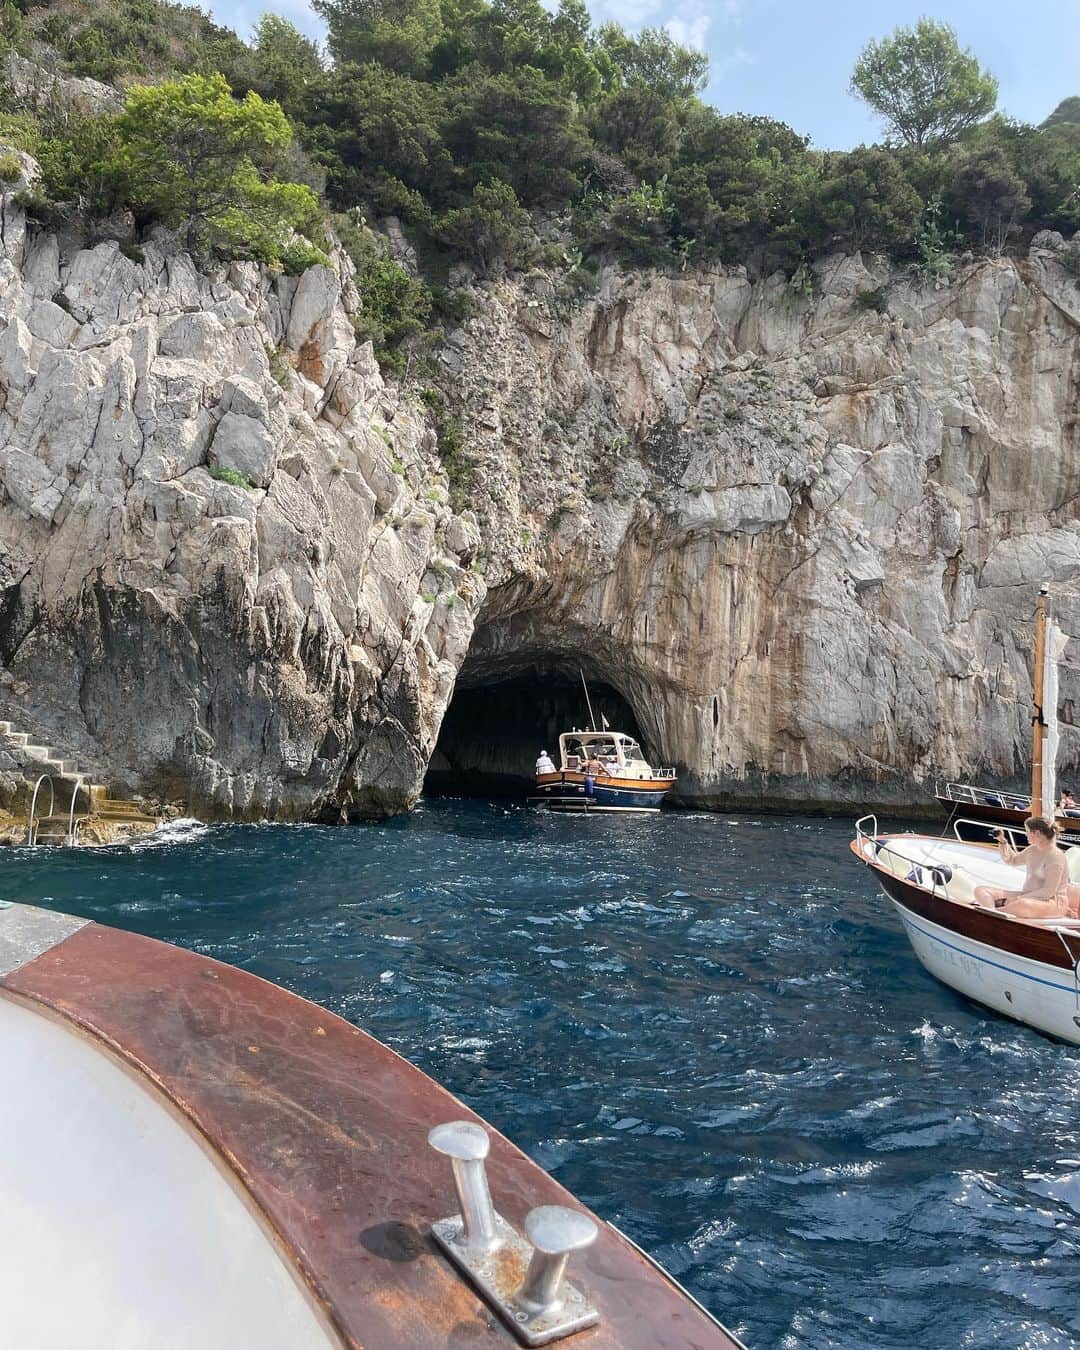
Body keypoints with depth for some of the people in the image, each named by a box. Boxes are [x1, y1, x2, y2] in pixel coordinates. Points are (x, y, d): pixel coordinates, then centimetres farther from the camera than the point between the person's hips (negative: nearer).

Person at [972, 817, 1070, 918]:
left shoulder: (1056, 857, -15)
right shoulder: (1032, 850, 11)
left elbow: (1048, 892, -20)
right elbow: (1012, 860, 31)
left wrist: (1018, 898, -21)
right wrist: (1002, 841, 15)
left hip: (1053, 902, -8)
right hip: (1027, 896, 9)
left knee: (1024, 905, -47)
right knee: (980, 890, -11)